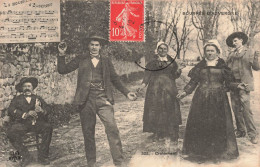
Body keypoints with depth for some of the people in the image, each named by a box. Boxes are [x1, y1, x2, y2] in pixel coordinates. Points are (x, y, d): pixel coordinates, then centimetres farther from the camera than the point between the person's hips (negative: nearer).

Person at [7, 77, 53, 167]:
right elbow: (11, 110, -1)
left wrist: (42, 110, -15)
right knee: (11, 132, -31)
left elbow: (48, 108, 11)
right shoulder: (17, 99, 18)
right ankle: (26, 156, -18)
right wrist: (26, 114, -16)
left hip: (36, 122, 1)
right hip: (22, 123, -1)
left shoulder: (38, 98, 23)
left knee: (48, 127, -30)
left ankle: (42, 156, -20)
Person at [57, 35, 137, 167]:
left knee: (112, 129, -11)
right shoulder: (81, 60, 11)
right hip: (86, 99, 0)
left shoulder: (106, 61, 15)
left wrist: (126, 93, 13)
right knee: (88, 132, 5)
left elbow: (115, 79, 20)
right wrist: (62, 55, -4)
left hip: (103, 99, 0)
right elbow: (63, 70, 9)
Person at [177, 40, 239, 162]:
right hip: (201, 99, 1)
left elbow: (229, 82, 3)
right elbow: (193, 82, 9)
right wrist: (185, 91, -1)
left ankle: (219, 151, 13)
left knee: (218, 124, 0)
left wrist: (237, 85, -15)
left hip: (218, 99, -1)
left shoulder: (222, 65, 5)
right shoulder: (200, 66, 8)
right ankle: (200, 150, 10)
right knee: (199, 123, -1)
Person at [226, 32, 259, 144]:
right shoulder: (231, 54, 15)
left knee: (246, 109, -11)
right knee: (236, 109, 7)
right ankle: (241, 131, 19)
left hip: (243, 84, -5)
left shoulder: (248, 52, 2)